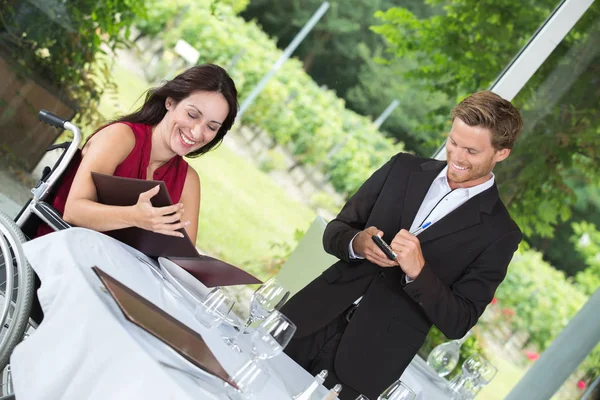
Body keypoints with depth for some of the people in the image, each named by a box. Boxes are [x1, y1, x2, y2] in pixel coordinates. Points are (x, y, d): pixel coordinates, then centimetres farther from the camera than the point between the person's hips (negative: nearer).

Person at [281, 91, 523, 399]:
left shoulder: (498, 233, -5)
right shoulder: (404, 169, 6)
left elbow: (458, 323, -7)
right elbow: (333, 232, 8)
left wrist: (418, 271, -23)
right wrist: (356, 243, -15)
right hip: (313, 320, 4)